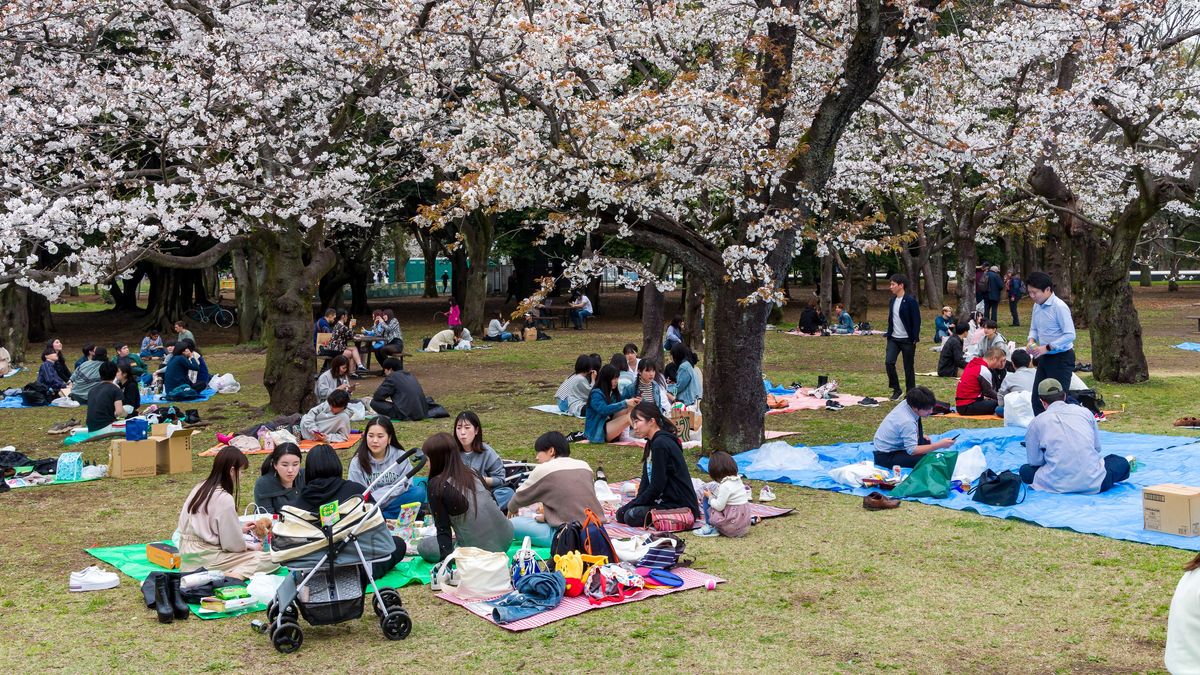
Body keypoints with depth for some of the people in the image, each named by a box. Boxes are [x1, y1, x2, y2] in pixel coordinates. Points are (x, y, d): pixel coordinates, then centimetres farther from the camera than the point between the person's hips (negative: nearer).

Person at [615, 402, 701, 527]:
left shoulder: (660, 444, -19)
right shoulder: (651, 444, 13)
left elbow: (657, 486, -19)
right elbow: (646, 480, 11)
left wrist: (633, 505, -10)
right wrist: (635, 502, -2)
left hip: (681, 506, -9)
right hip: (667, 499, 10)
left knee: (631, 516, -22)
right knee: (621, 513, 4)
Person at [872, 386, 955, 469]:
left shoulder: (906, 403, -7)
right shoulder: (907, 422, -31)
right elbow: (912, 450, -30)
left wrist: (921, 435, 5)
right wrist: (940, 445, -30)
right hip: (885, 457, -10)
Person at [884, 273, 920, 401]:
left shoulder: (910, 301, -12)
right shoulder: (892, 301, 10)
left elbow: (916, 320, -13)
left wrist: (915, 339, -17)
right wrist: (888, 334, 12)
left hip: (907, 340, -6)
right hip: (894, 339, 6)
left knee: (909, 367, 3)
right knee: (889, 362, -10)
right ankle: (896, 390, 5)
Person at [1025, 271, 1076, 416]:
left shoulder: (1059, 307, -19)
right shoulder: (1037, 306, 5)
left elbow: (1070, 335, -21)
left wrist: (1047, 347, -22)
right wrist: (1031, 341, -3)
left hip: (1061, 359, -8)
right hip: (1045, 358, 8)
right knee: (1037, 398, 10)